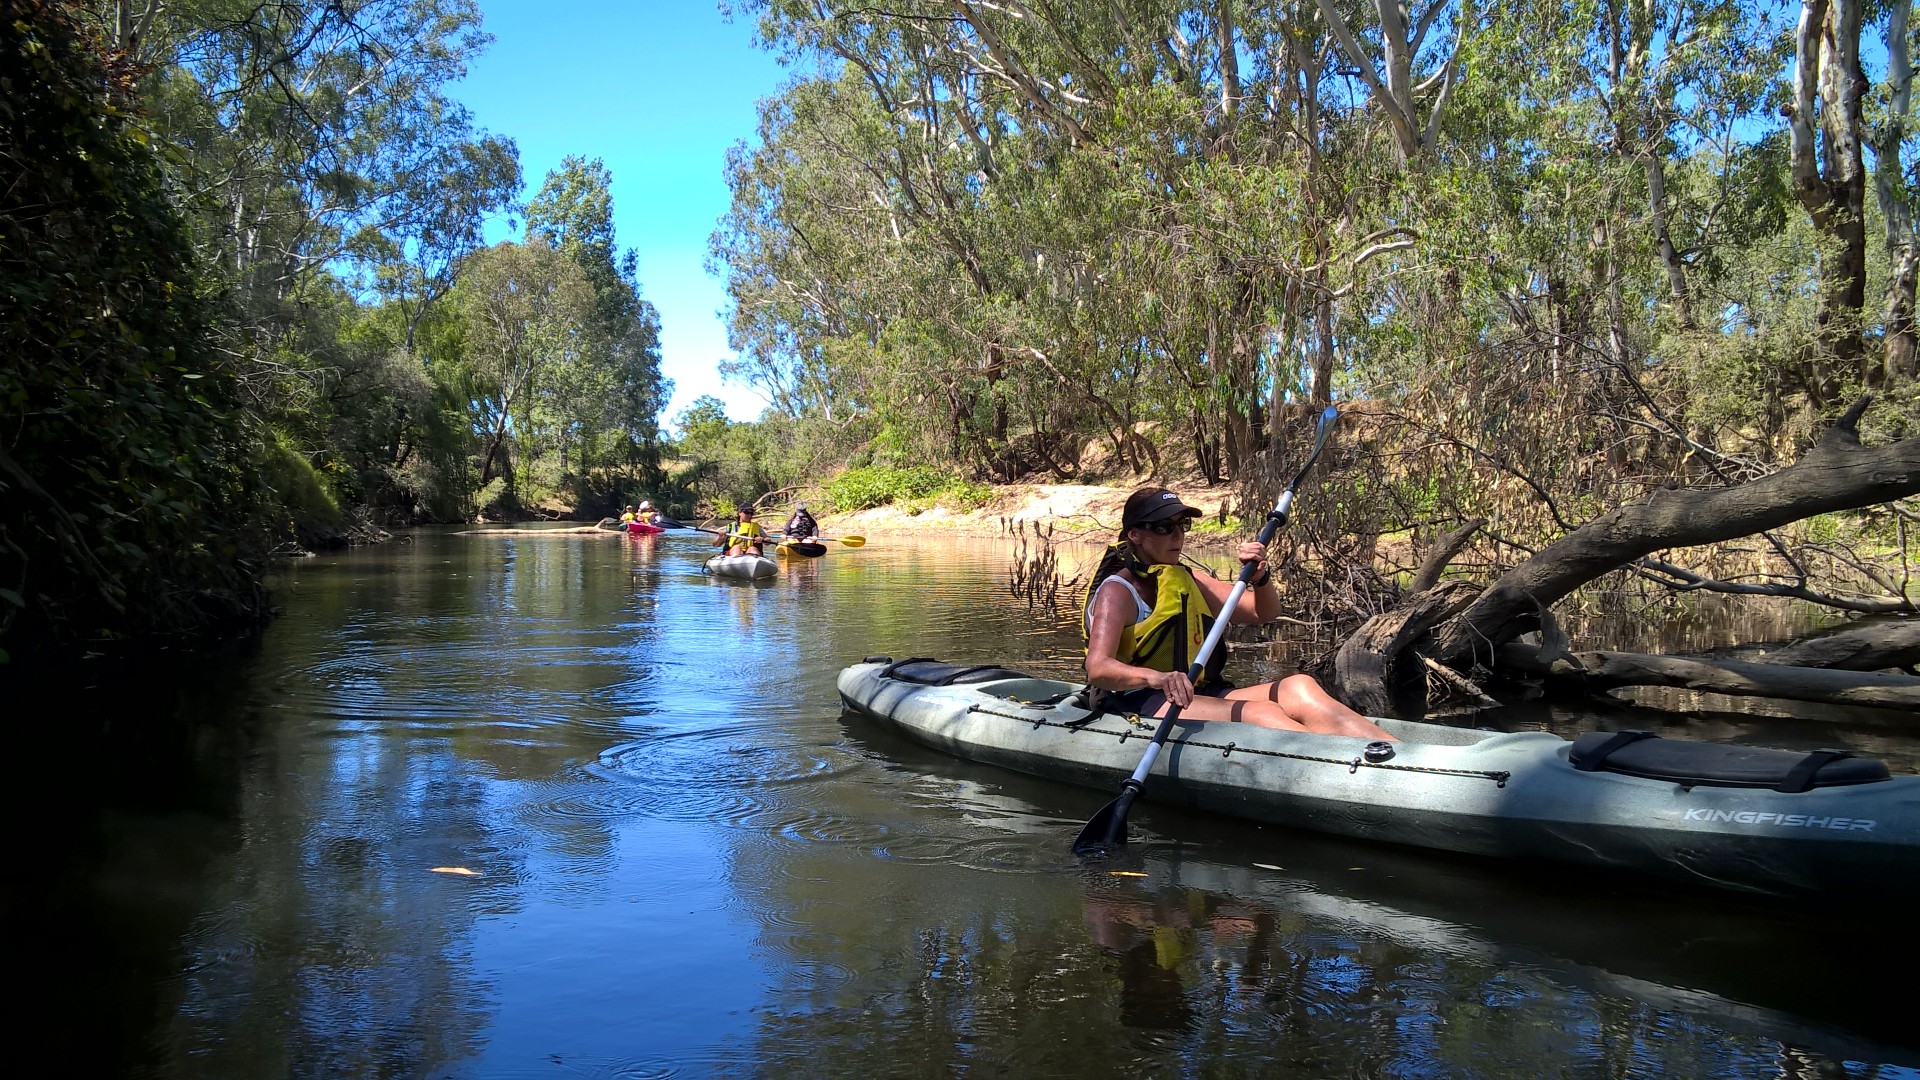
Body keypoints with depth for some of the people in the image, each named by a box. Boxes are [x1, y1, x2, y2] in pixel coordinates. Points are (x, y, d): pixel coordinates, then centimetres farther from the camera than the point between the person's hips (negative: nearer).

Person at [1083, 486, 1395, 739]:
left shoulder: (1188, 581, 19)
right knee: (1258, 713, -32)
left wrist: (1259, 577, -5)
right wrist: (1155, 677, -42)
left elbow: (1265, 612, 18)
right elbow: (1097, 669, -22)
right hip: (1143, 706, -7)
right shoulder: (1117, 591, -5)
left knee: (1299, 688, -20)